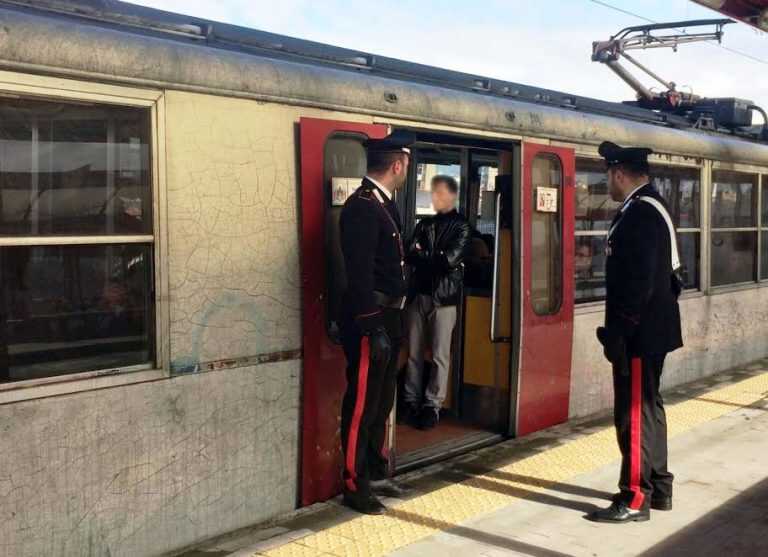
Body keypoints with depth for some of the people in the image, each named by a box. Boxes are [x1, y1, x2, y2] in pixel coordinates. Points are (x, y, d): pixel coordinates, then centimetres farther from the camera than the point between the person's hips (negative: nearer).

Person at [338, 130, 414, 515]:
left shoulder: (384, 204, 13)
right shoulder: (361, 206, -17)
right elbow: (360, 273, -21)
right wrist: (372, 327, -22)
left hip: (388, 318, 10)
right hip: (370, 322, -10)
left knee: (382, 405, 18)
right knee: (361, 407, 1)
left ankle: (376, 475, 30)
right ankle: (355, 486, 12)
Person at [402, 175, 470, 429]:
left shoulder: (461, 226, 2)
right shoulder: (424, 223, 15)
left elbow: (450, 260, -10)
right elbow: (409, 255, 6)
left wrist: (422, 255, -2)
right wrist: (434, 259, -10)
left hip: (444, 296, -4)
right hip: (419, 293, 4)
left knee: (440, 355, 0)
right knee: (414, 353, 6)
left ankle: (432, 406, 7)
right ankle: (411, 402, 15)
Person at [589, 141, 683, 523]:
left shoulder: (640, 213, -18)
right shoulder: (648, 208, 14)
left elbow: (638, 282, -24)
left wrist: (617, 332, -20)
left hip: (639, 333, -10)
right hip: (650, 330, 10)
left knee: (634, 413, -3)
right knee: (648, 408, 17)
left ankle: (635, 500, 5)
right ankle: (658, 489, 27)